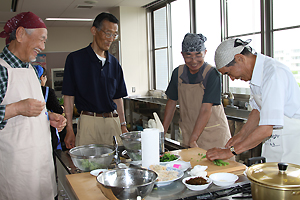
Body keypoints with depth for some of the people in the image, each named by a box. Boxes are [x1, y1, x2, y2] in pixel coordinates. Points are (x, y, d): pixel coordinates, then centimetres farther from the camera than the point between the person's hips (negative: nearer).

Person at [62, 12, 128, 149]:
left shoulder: (114, 63, 12)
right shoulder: (75, 59, -1)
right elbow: (69, 96, -2)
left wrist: (123, 126, 11)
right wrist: (69, 129, -6)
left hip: (113, 122, 4)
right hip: (89, 122, -4)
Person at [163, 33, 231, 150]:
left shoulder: (212, 73, -16)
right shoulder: (178, 73, 0)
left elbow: (206, 109, -21)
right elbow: (172, 102, 8)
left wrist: (193, 139, -26)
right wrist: (162, 132, 6)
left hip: (213, 133, -4)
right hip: (189, 131, 4)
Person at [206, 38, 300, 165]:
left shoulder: (274, 74, -25)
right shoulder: (256, 72, 4)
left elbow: (266, 129, -28)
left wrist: (230, 151, -21)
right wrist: (240, 135, 5)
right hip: (273, 142, 8)